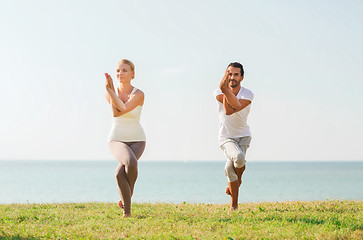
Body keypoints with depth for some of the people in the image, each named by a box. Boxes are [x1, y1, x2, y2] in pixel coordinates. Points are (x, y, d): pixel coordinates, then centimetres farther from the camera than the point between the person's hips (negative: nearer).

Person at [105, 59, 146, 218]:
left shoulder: (139, 95, -10)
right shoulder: (110, 94, -1)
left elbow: (122, 110, -24)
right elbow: (115, 113, -18)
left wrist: (110, 90, -23)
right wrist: (109, 90, -24)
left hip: (137, 141, -1)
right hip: (117, 141, 1)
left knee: (120, 173, -30)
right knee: (131, 162, -33)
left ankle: (127, 195, 8)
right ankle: (127, 211, -17)